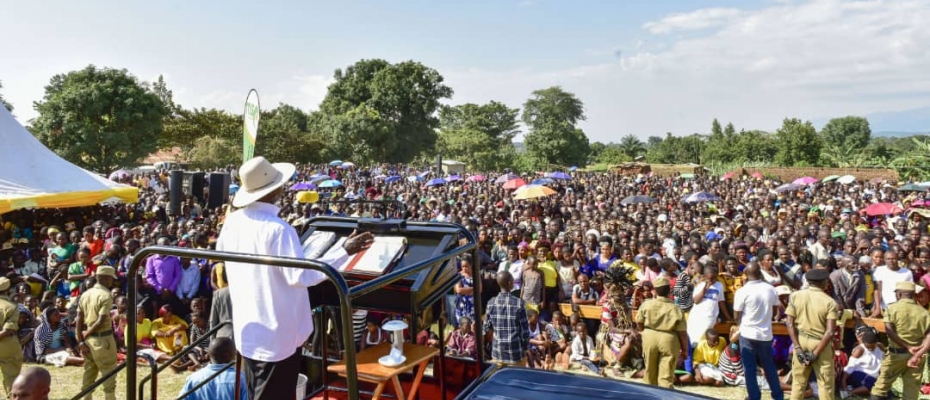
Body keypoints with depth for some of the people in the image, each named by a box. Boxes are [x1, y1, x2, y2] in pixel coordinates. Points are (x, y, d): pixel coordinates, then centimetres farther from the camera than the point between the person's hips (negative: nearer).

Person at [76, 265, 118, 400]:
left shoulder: (85, 294, 8)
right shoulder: (106, 296, -14)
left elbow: (79, 319, 5)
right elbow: (101, 321, -21)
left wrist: (80, 340, 3)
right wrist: (87, 333, -7)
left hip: (88, 339, 7)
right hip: (102, 339, -7)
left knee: (89, 373, 15)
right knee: (108, 374, 3)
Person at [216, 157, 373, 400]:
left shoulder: (232, 221, -2)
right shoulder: (278, 229, -26)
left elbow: (221, 252, 18)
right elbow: (301, 276, -27)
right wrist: (345, 252, -25)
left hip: (248, 329, 8)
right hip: (276, 334, -8)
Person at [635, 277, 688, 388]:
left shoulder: (646, 304, -7)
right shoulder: (676, 309, -10)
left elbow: (639, 322, 4)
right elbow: (682, 332, -7)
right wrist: (684, 349, 6)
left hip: (650, 338, 2)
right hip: (668, 340, -2)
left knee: (650, 370, 20)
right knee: (666, 374, 3)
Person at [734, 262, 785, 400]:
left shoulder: (742, 292, -16)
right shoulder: (771, 289, -4)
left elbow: (737, 316, -7)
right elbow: (774, 310, 11)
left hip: (747, 334, -4)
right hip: (766, 334, 4)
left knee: (749, 369, 8)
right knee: (769, 366, 20)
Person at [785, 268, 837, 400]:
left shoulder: (795, 296, -4)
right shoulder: (829, 302, -10)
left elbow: (789, 324, -7)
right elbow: (830, 332, -16)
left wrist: (797, 348, -6)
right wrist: (816, 353, -12)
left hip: (801, 340, 3)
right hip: (821, 343, -3)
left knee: (798, 381, 12)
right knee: (826, 383, 9)